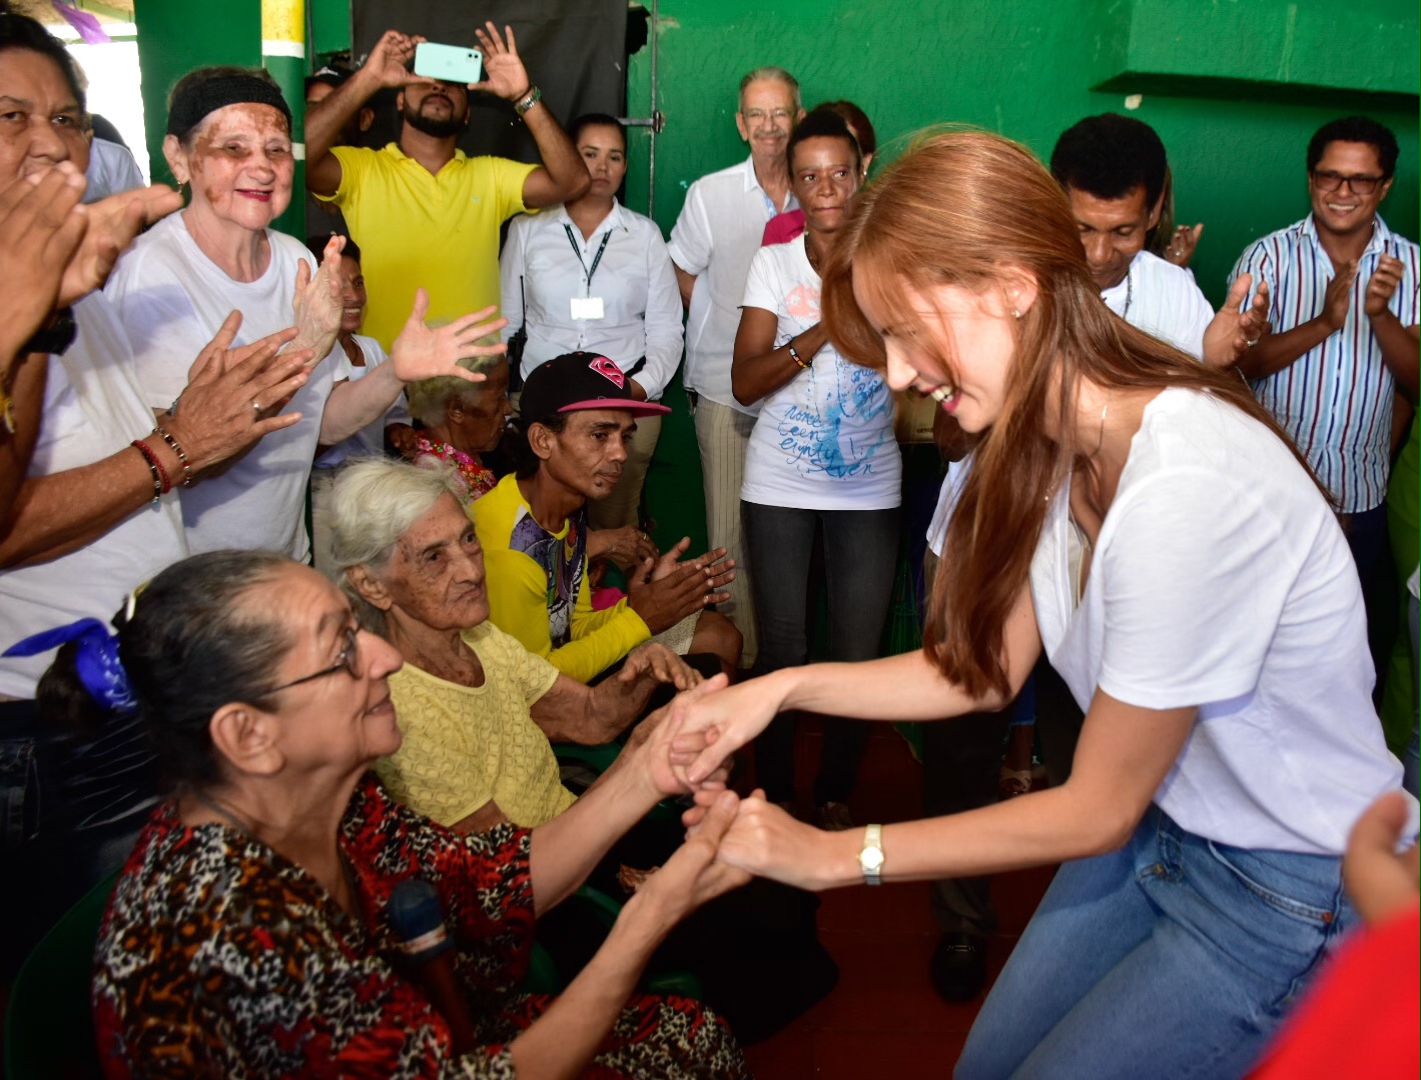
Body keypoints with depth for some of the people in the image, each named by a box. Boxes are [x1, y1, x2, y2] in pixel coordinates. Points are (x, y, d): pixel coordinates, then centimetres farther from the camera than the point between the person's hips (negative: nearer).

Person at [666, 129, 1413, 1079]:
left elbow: (1096, 808, -22)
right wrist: (784, 687, -8)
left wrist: (837, 855, -16)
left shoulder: (1187, 488, -34)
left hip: (1286, 888, -6)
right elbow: (989, 671, 1)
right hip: (1159, 823, 7)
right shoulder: (1057, 440, -8)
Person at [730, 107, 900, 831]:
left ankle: (836, 794, 26)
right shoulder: (773, 262, 1)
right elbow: (745, 382, -8)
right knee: (782, 650, 5)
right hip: (779, 486, 0)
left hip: (869, 489, 1)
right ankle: (774, 794, 26)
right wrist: (825, 328, -18)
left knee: (859, 657, 4)